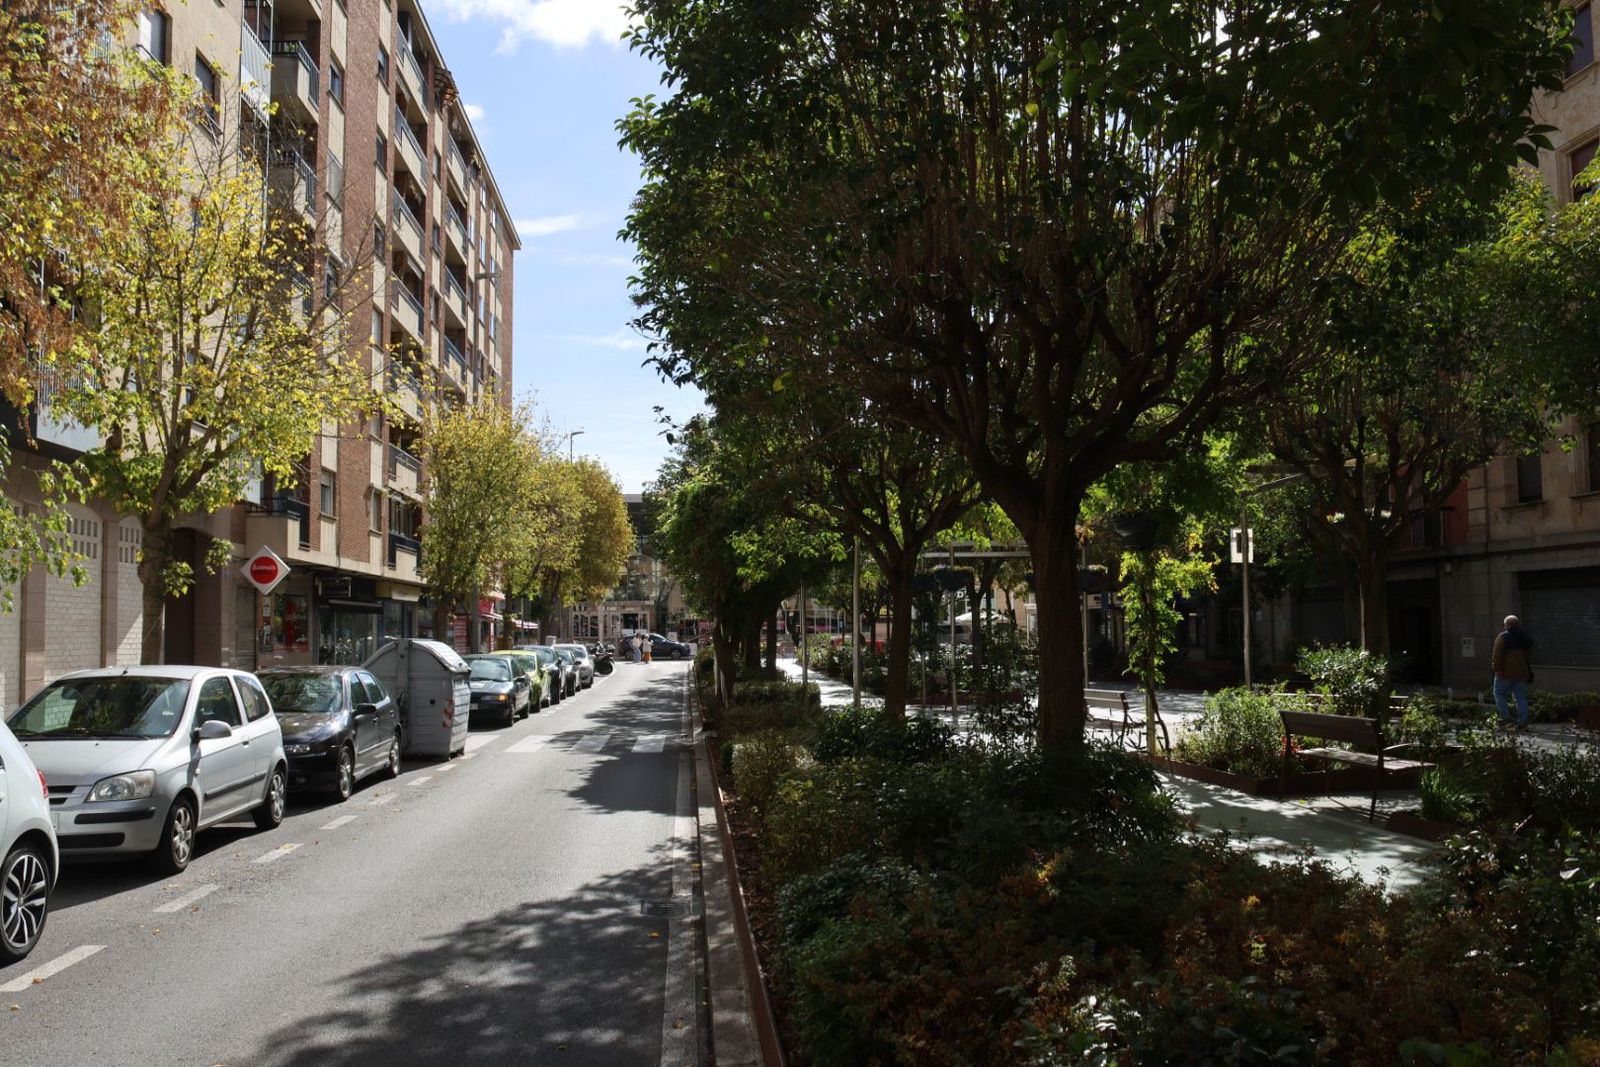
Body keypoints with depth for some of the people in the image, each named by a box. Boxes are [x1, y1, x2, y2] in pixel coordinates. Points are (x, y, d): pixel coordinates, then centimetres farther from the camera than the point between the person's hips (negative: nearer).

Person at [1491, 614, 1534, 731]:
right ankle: (1523, 723, 3)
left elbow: (1497, 655, -17)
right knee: (1521, 697, 7)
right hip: (1522, 673, 6)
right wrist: (1528, 670, 25)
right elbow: (1530, 656, 18)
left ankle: (1506, 718, -3)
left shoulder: (1503, 637, -12)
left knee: (1499, 694, 7)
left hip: (1506, 672, -6)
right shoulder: (1526, 638, 11)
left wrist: (1496, 668, -13)